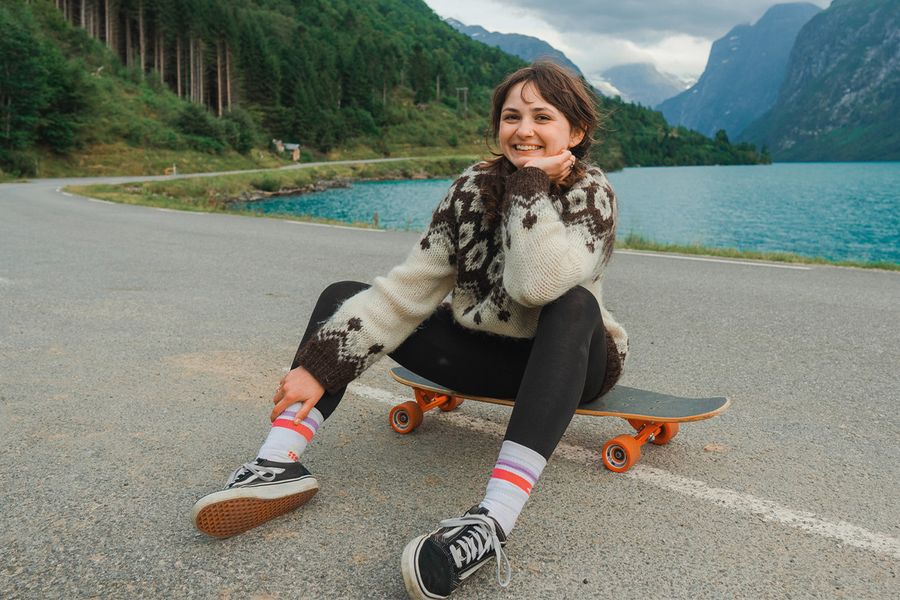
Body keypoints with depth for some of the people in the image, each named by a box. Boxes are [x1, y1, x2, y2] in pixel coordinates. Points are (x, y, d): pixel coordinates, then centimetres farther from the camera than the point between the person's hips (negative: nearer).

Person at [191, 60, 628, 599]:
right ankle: (280, 465, -26)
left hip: (566, 362, -4)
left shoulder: (592, 192, -16)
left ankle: (494, 520, -49)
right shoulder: (475, 186, -6)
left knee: (576, 303, -38)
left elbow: (538, 285, -35)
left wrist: (533, 182, -30)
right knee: (345, 299, -7)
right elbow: (412, 285, -13)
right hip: (479, 351, 4)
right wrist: (320, 365, -20)